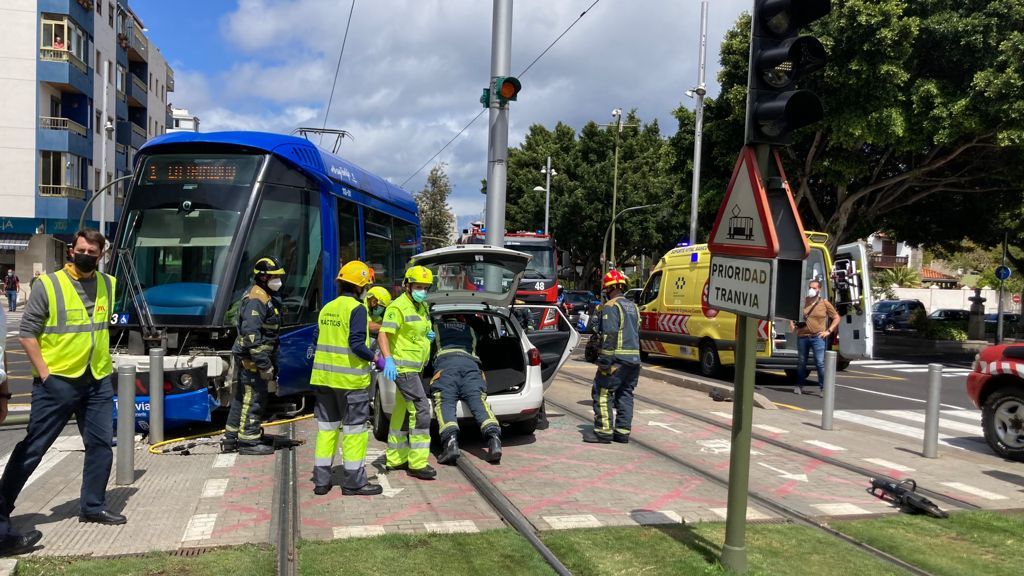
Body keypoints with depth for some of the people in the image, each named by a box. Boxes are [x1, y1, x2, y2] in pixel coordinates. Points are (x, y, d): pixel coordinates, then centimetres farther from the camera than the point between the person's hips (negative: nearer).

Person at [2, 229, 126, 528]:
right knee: (33, 447, 4)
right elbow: (27, 333, -8)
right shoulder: (48, 285, -9)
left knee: (101, 444, 8)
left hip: (98, 381, 5)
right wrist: (44, 374, -12)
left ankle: (93, 506, 21)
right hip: (57, 381, -5)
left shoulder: (108, 285, 7)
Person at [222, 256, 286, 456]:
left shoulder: (268, 297, 16)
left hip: (248, 357, 11)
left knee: (242, 397, 16)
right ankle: (248, 441, 4)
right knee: (254, 397, -4)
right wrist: (264, 363, -24)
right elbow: (251, 333, -25)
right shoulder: (255, 299, -17)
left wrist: (272, 361, 23)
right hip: (252, 357, -11)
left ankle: (231, 438, 26)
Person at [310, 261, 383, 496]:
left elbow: (318, 342, 14)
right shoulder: (356, 308, -12)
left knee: (326, 426, 14)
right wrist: (375, 358, -8)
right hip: (350, 379, -7)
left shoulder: (326, 309, 11)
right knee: (354, 428, 2)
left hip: (324, 377, 7)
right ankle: (353, 481, 7)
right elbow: (357, 344, -20)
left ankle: (321, 480, 18)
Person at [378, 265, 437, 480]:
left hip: (413, 368, 10)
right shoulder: (398, 307, -15)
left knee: (402, 412, 15)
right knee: (421, 409, -14)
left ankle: (395, 459, 25)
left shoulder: (422, 308, 14)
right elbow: (383, 335, -23)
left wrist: (429, 335, 7)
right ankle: (417, 463, -10)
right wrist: (388, 359, -37)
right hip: (403, 367, -10)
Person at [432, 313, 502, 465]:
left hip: (445, 362, -2)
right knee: (478, 401, -13)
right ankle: (494, 437, -37)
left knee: (445, 402, -14)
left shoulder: (436, 327, 31)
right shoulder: (470, 329, 37)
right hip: (470, 363, 2)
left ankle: (451, 441, -40)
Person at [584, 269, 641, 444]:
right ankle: (623, 432, 14)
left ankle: (603, 432, -3)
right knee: (625, 395, 12)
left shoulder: (610, 307, -10)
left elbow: (609, 336, -18)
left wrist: (604, 362, -18)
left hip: (616, 359, -8)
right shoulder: (632, 307, 17)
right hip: (634, 359, 8)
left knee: (602, 393, -2)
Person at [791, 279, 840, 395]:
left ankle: (823, 387, -1)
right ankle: (799, 385, 23)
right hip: (802, 336, 3)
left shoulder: (825, 303, 3)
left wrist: (828, 331, 0)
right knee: (801, 362, 10)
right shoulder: (802, 302, 7)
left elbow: (836, 318, 9)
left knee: (820, 363, -8)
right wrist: (792, 324, 8)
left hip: (818, 337, -2)